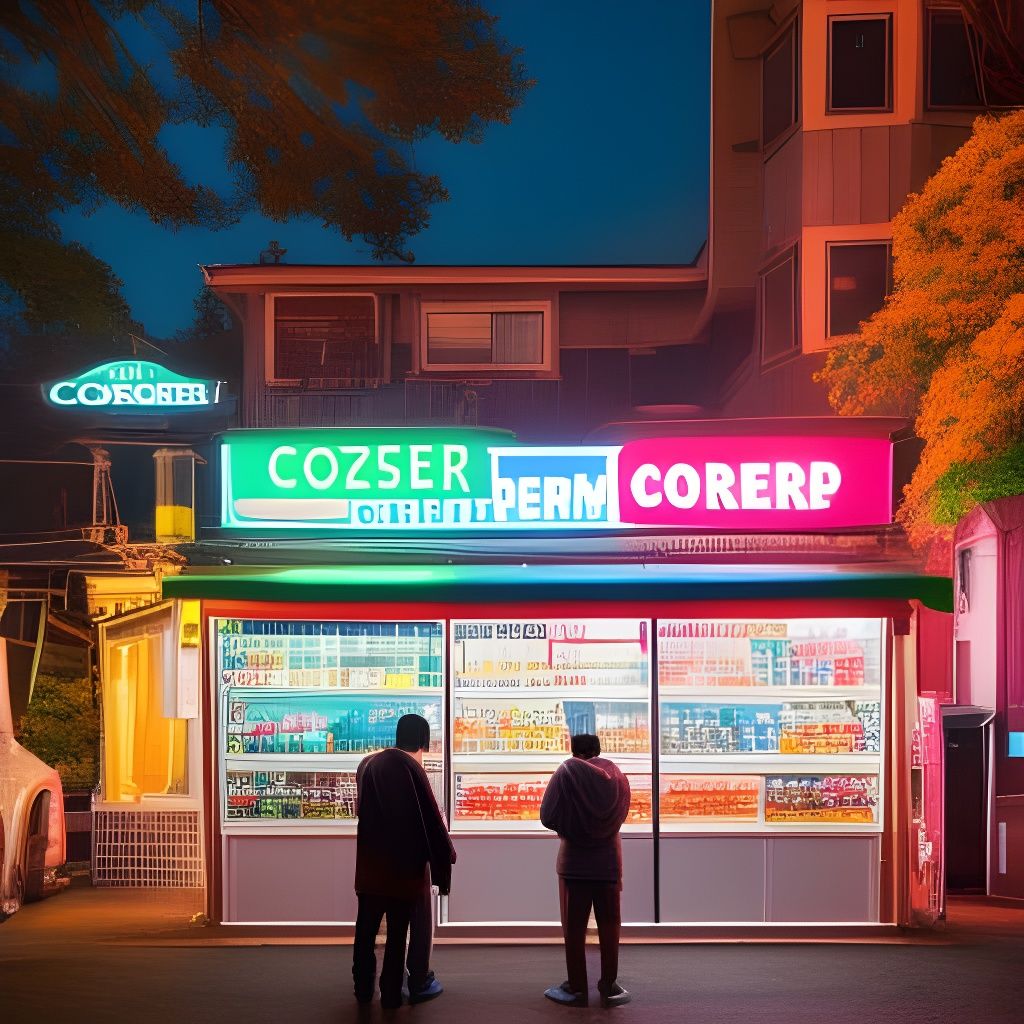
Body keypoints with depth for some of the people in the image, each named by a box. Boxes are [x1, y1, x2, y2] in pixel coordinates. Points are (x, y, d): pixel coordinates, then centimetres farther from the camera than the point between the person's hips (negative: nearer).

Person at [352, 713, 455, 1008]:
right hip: (405, 863, -6)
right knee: (397, 930, 5)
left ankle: (363, 987, 19)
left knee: (366, 927, 13)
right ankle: (391, 992, 12)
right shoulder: (410, 768, -16)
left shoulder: (367, 764, 5)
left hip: (370, 862, 6)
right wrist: (447, 853, -1)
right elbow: (431, 818, -13)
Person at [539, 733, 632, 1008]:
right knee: (609, 926, 9)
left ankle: (576, 987, 9)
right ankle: (609, 987, 11)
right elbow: (620, 816, 7)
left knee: (574, 926, 5)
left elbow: (547, 817, -14)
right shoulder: (617, 777, 2)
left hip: (574, 861, -3)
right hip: (608, 861, 3)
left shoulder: (566, 773, -9)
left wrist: (568, 829, 5)